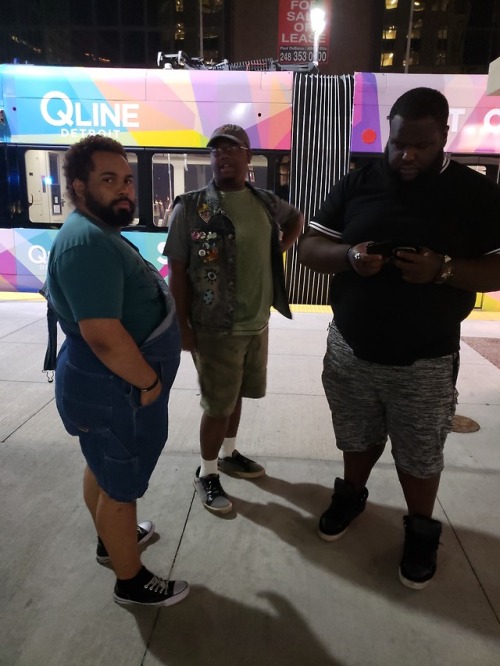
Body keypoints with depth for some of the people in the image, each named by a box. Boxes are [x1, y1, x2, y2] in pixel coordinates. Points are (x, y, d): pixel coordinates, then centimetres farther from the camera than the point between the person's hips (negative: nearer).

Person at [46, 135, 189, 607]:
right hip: (115, 389, -11)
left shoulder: (99, 232, 11)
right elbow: (104, 335, -32)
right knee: (121, 483, 7)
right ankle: (131, 580, 29)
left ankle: (111, 539, 49)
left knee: (103, 467, 26)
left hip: (107, 384, 11)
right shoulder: (88, 241, -26)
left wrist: (179, 333, 18)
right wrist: (149, 382, -20)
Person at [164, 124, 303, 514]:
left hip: (258, 323, 5)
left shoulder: (267, 204, 5)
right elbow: (177, 272, -9)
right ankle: (207, 474, 25)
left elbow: (297, 219, 27)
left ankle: (229, 454, 42)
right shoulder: (190, 207, -9)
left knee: (236, 396, 20)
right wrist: (183, 326, -11)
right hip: (215, 329, -5)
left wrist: (279, 249, 11)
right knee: (218, 405, 4)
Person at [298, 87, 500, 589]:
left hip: (425, 361, -1)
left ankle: (421, 531, 39)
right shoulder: (356, 184, 0)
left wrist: (444, 269, -24)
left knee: (420, 456, 13)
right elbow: (308, 249, -1)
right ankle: (351, 494, 48)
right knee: (359, 438, 20)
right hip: (350, 350, 2)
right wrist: (349, 256, -22)